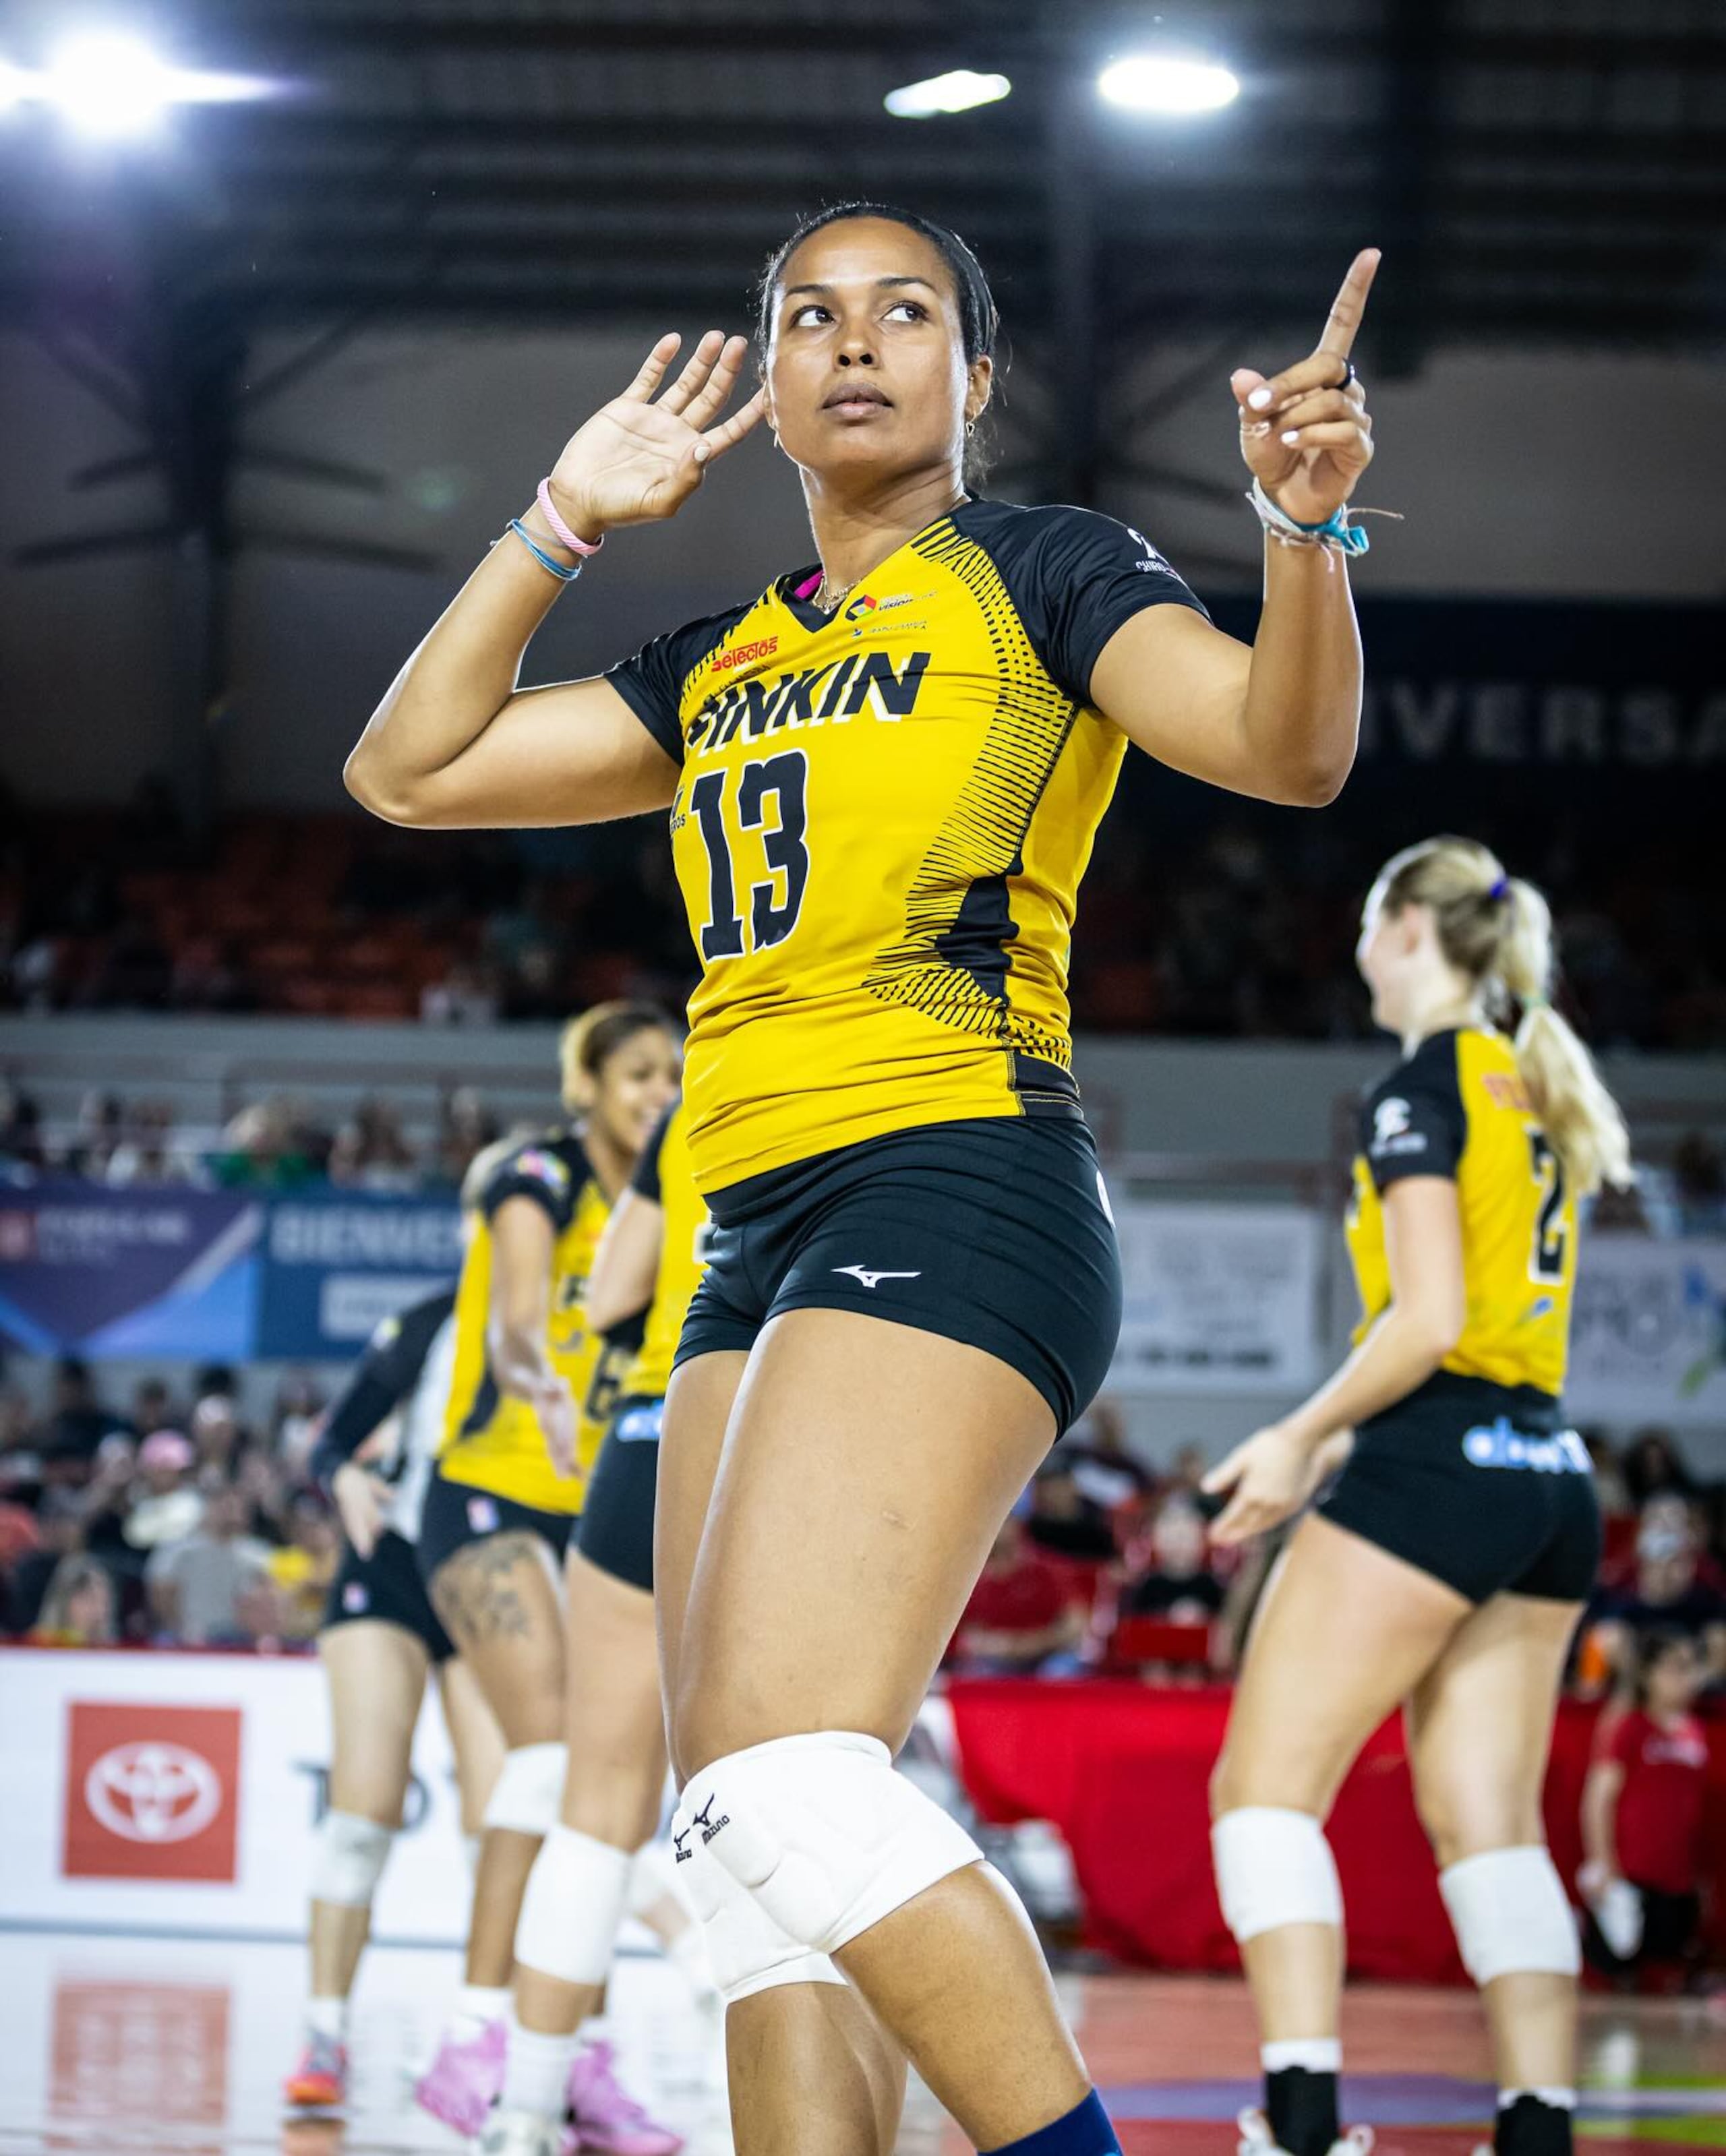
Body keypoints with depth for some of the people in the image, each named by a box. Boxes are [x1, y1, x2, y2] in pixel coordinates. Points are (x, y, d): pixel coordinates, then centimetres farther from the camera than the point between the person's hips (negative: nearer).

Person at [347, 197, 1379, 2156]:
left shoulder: (1038, 575, 5)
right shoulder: (718, 668, 23)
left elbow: (1288, 748, -11)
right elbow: (407, 769, 25)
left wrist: (1303, 528, -29)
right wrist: (566, 521, 20)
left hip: (950, 1194, -8)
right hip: (760, 1237, 8)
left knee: (783, 1777, -24)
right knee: (744, 1837, 0)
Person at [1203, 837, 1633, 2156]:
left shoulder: (1423, 1085, -8)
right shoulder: (1536, 1085, 17)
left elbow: (1428, 1319, -16)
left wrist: (1302, 1437, -6)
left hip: (1437, 1459, -8)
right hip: (1551, 1476, 9)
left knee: (1265, 1784, -6)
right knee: (1488, 1820, 7)